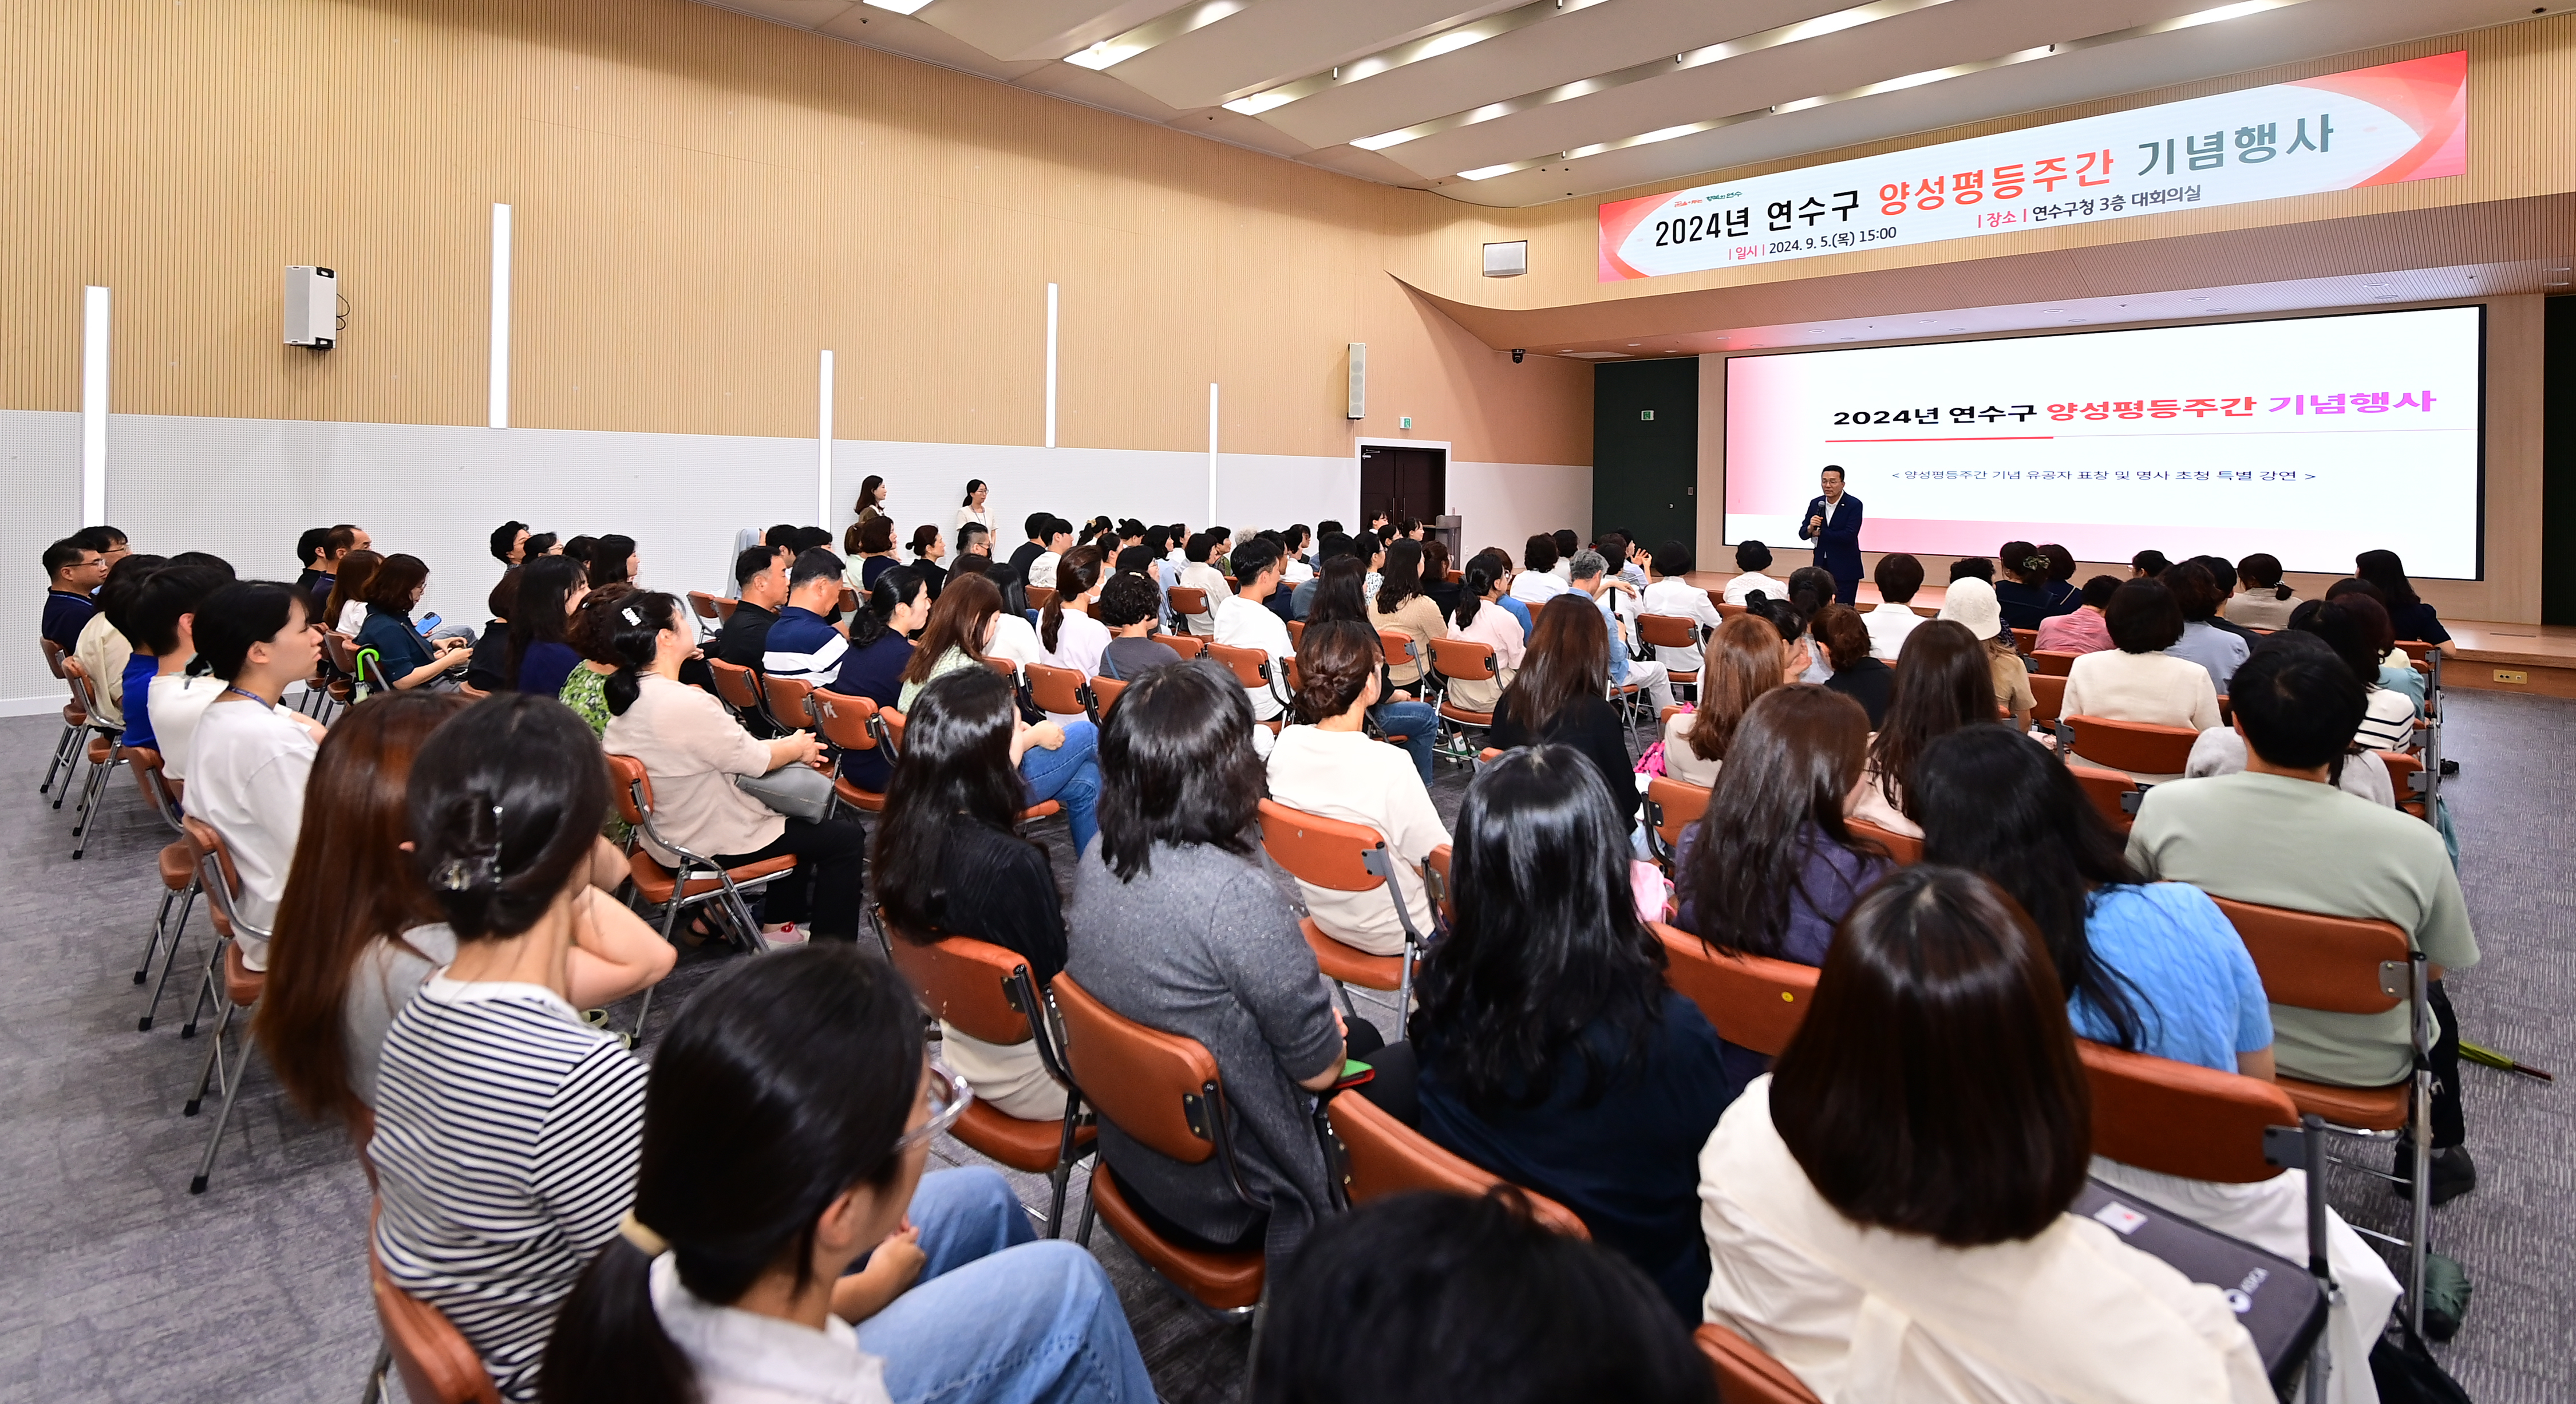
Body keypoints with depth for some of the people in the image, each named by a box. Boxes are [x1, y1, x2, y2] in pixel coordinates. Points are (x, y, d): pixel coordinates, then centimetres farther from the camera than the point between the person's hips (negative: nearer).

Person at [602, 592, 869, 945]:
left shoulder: (628, 696, -1)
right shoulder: (685, 703, -30)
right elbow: (754, 760, -20)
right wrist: (798, 748, -1)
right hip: (711, 843, -10)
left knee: (802, 814, 27)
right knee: (845, 837, -1)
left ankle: (777, 927, 32)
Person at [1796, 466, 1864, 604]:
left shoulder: (1854, 505, -10)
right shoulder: (1815, 504, 5)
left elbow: (1849, 535, -20)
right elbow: (1803, 534, 5)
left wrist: (1820, 533, -12)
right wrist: (1810, 528, -18)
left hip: (1845, 570, -4)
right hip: (1821, 566, 5)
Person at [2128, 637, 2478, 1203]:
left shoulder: (2165, 807, -23)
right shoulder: (2412, 843, -25)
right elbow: (2436, 968, -7)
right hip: (2360, 1068, -1)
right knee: (2433, 1002, 33)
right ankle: (2433, 1152, 53)